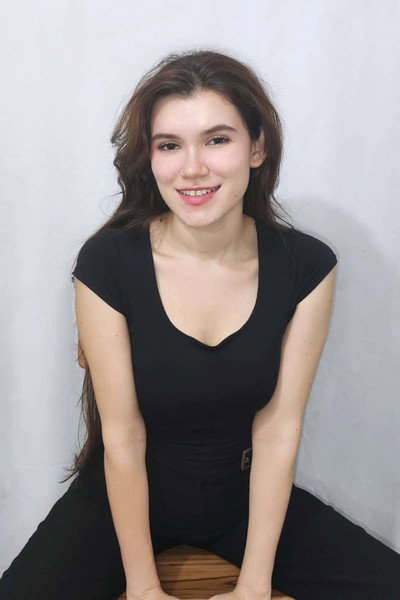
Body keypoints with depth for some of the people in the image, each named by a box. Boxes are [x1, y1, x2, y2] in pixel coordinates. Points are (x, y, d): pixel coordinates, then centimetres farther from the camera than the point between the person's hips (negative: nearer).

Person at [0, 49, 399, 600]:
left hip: (244, 494, 2)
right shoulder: (106, 264, -19)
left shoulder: (306, 266, -13)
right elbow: (122, 437, -15)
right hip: (123, 497, -1)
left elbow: (278, 429, -11)